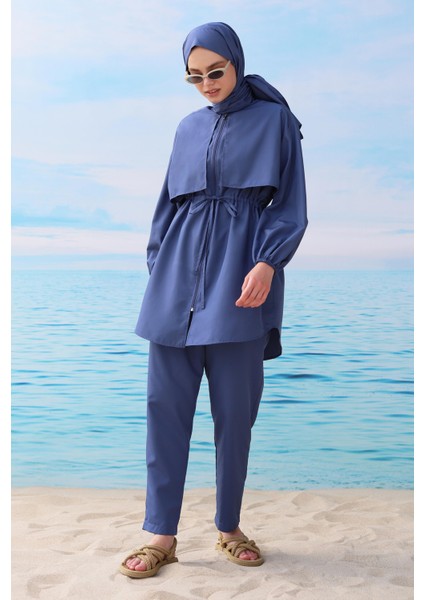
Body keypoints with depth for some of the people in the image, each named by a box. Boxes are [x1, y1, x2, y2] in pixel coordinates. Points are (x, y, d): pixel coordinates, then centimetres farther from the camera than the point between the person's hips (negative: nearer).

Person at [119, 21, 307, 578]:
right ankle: (162, 535, 8)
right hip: (179, 280, 4)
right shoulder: (189, 128, 17)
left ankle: (229, 527, 18)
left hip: (238, 281, -3)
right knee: (165, 406, -1)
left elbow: (290, 204, -1)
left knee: (235, 410, 1)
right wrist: (157, 266, 11)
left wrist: (267, 263, -16)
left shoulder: (274, 121, 5)